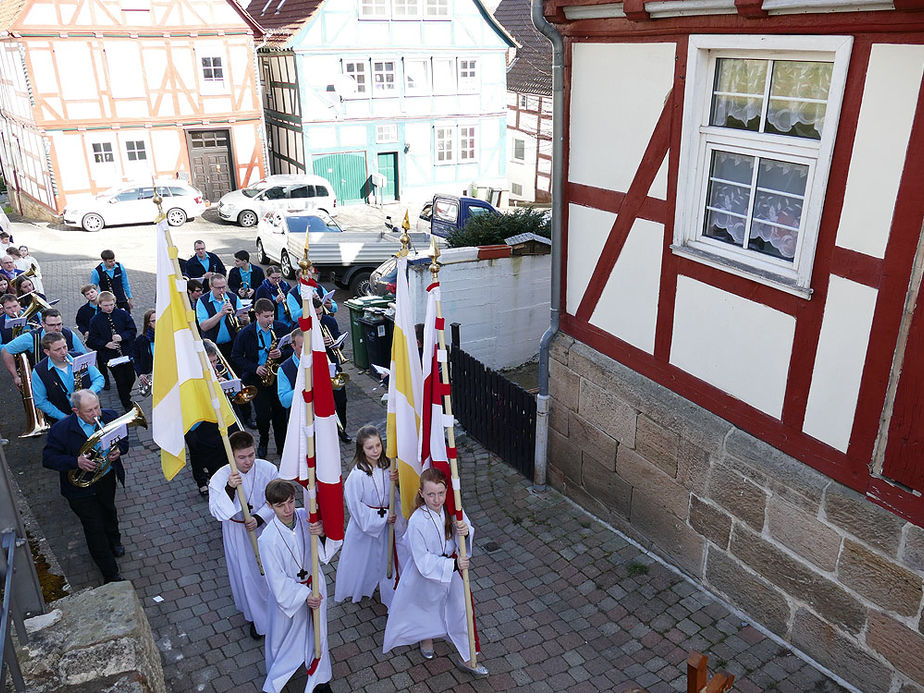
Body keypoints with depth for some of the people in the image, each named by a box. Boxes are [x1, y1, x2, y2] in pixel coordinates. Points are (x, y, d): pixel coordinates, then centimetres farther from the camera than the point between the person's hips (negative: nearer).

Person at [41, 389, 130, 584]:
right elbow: (48, 459, -20)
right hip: (81, 486, -4)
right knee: (95, 529, 5)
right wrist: (76, 462, -36)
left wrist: (119, 450, -23)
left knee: (109, 513, 32)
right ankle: (111, 575, 18)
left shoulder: (110, 416, -14)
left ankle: (114, 542, 63)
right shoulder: (60, 429, -25)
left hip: (108, 479, 4)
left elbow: (123, 440, 0)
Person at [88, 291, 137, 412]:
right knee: (121, 381, 3)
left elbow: (133, 331, -2)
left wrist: (122, 337, -20)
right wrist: (105, 344, -17)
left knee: (131, 378, 12)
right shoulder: (95, 321, -3)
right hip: (110, 357, -1)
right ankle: (127, 405, 19)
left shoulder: (123, 314, -2)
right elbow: (92, 340, -1)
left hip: (127, 353, 1)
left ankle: (126, 396, 42)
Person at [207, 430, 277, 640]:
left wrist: (259, 518, -23)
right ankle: (257, 617, 38)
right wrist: (229, 488, -43)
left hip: (264, 527, 1)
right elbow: (216, 511, -28)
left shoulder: (267, 469, -20)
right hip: (237, 533, -1)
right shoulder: (220, 478, -23)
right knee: (247, 576, 13)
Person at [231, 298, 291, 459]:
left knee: (280, 412, 0)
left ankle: (281, 446, 18)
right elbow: (236, 357, 0)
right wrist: (255, 368, -12)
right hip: (257, 378, -1)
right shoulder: (245, 333, -4)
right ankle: (263, 442, 22)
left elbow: (292, 349, 7)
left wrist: (281, 354, -15)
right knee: (263, 414, -7)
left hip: (278, 375, 2)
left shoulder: (281, 328, 2)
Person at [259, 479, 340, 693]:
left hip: (313, 582, 3)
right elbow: (277, 579, -19)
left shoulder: (305, 517, -20)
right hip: (288, 592, -3)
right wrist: (304, 595, -20)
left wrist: (323, 533, -38)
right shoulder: (268, 539, -27)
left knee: (317, 632, 20)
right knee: (285, 635, 20)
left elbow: (331, 546, -17)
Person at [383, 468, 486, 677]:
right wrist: (453, 565, -36)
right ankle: (425, 637, 60)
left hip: (451, 569, 3)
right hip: (425, 574, -3)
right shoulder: (417, 521, -33)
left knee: (459, 610, 14)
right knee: (424, 608, 25)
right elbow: (424, 561, -28)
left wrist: (465, 531, -33)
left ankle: (466, 658, 36)